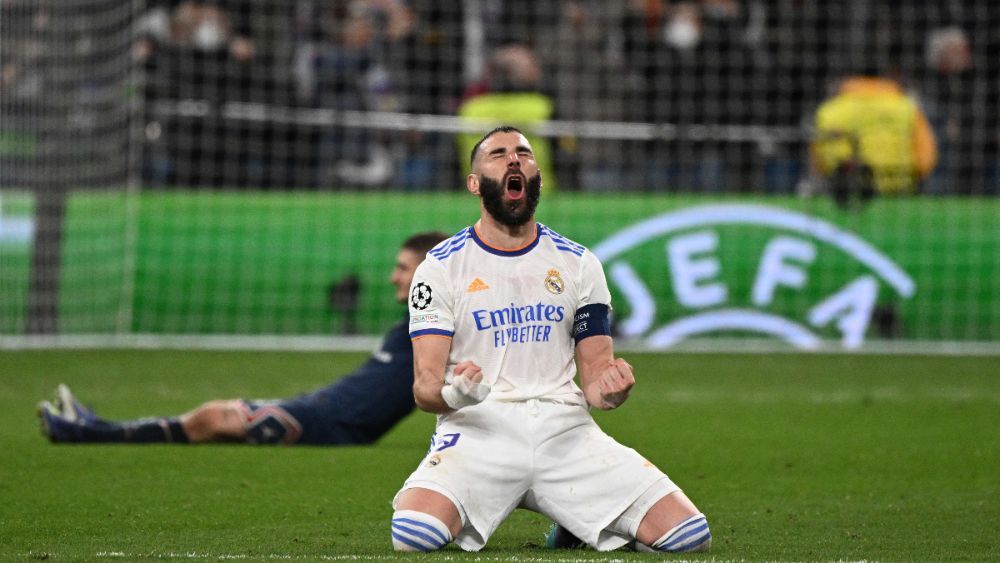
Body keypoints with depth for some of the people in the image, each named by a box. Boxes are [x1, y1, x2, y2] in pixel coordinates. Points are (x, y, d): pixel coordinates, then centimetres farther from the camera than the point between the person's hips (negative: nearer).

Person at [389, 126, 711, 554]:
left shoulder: (579, 265, 13)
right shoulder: (442, 266, 4)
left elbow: (595, 374, 12)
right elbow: (424, 385, -2)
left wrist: (609, 388, -13)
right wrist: (452, 395, -27)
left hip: (565, 432, 2)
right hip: (477, 432, -2)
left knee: (690, 534, -15)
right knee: (413, 534, -33)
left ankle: (574, 525, 15)